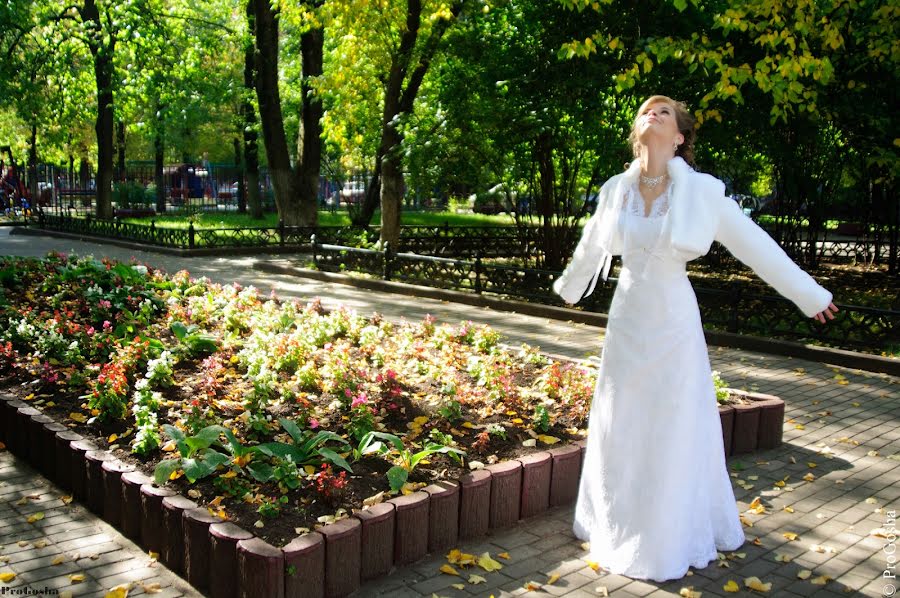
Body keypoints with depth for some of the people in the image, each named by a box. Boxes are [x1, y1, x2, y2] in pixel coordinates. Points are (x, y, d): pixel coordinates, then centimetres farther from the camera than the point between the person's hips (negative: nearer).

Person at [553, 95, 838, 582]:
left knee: (674, 429, 8)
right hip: (627, 318, 3)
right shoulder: (616, 190, -2)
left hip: (673, 322, -3)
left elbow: (757, 246, -4)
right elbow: (591, 246, 16)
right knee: (619, 424, 13)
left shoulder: (700, 191, -12)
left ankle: (672, 534, 27)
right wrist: (568, 287, 32)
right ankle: (619, 522, 34)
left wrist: (810, 295, 2)